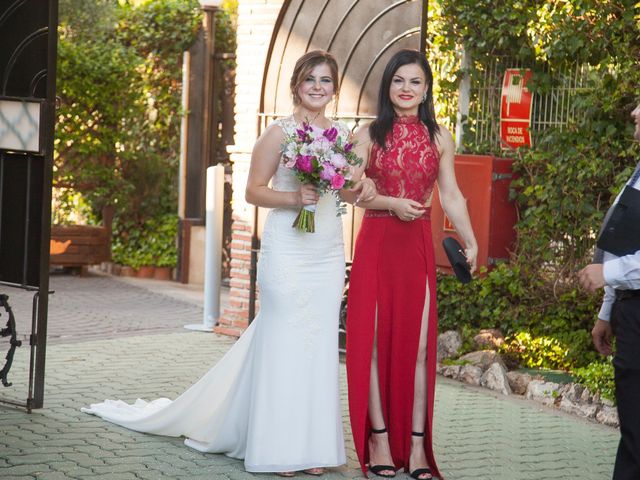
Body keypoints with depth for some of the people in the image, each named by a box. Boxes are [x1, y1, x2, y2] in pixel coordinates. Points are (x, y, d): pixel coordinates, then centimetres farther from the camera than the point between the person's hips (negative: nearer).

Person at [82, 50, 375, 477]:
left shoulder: (344, 135, 10)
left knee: (321, 345, 6)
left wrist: (363, 189, 0)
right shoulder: (280, 132, -3)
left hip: (329, 254, 5)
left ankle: (312, 444, 12)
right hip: (287, 250, -5)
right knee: (283, 343, -4)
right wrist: (292, 198, -19)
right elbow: (254, 190, -3)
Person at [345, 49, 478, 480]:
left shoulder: (439, 138, 8)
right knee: (374, 341, -2)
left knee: (419, 344, 0)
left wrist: (470, 240, -7)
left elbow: (451, 195, 4)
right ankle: (380, 440, 6)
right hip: (376, 246, -1)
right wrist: (393, 203, -15)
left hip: (418, 249, 1)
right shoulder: (370, 134, 3)